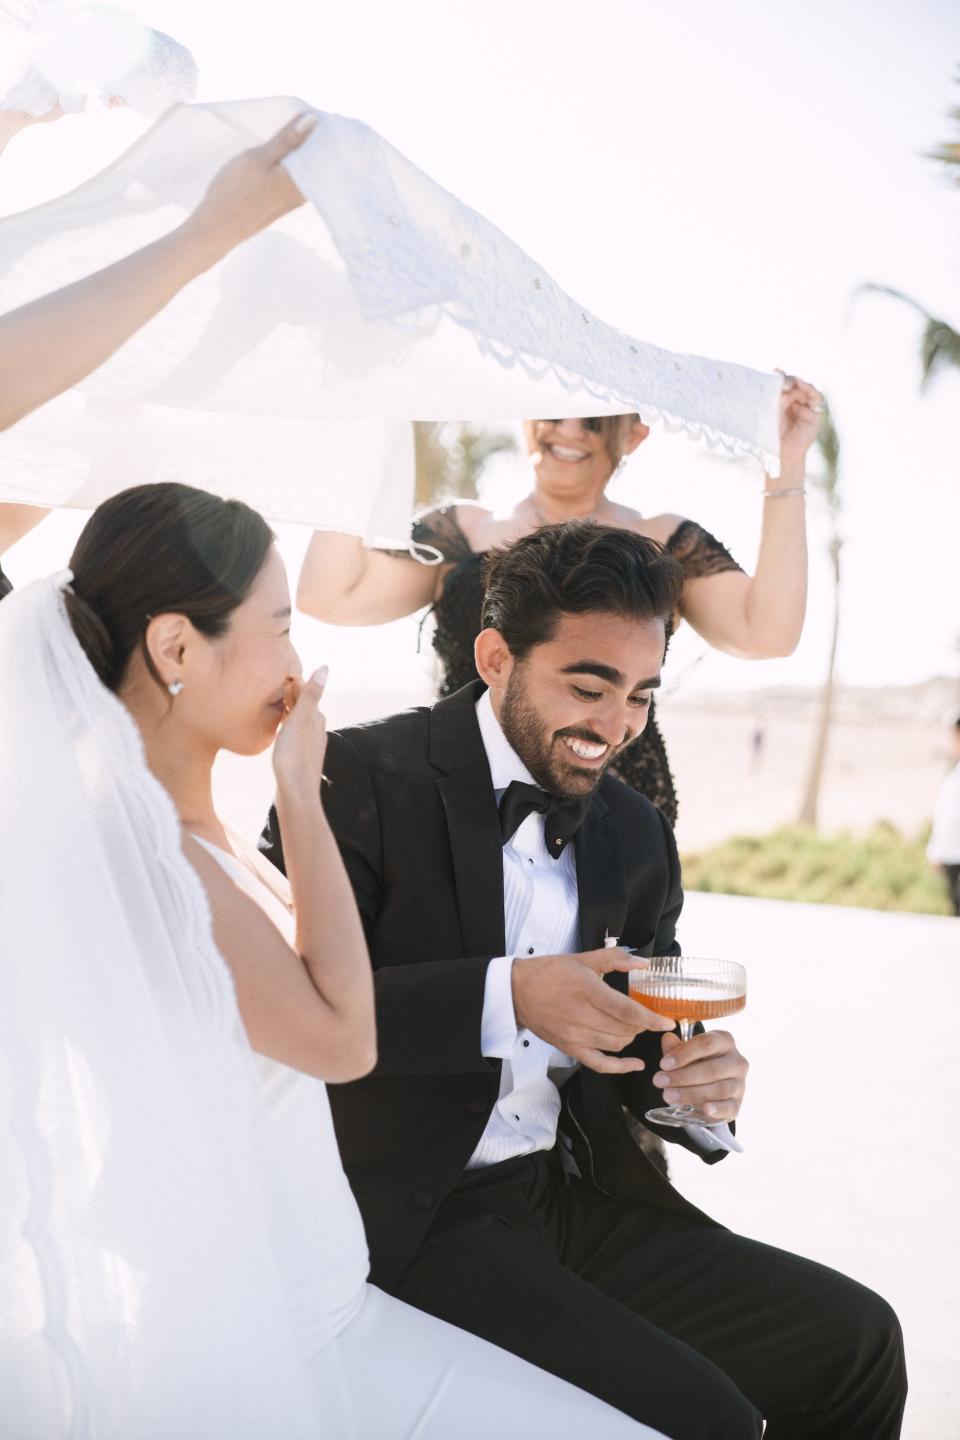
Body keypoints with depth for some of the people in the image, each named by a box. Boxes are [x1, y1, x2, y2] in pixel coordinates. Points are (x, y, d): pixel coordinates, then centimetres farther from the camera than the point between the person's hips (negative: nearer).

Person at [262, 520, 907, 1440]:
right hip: (412, 1219, -6)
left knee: (856, 1338, -3)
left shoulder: (635, 833, 10)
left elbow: (642, 1038, 15)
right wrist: (505, 997, -28)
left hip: (579, 1197, 7)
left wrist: (699, 1088, -8)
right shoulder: (365, 778, -10)